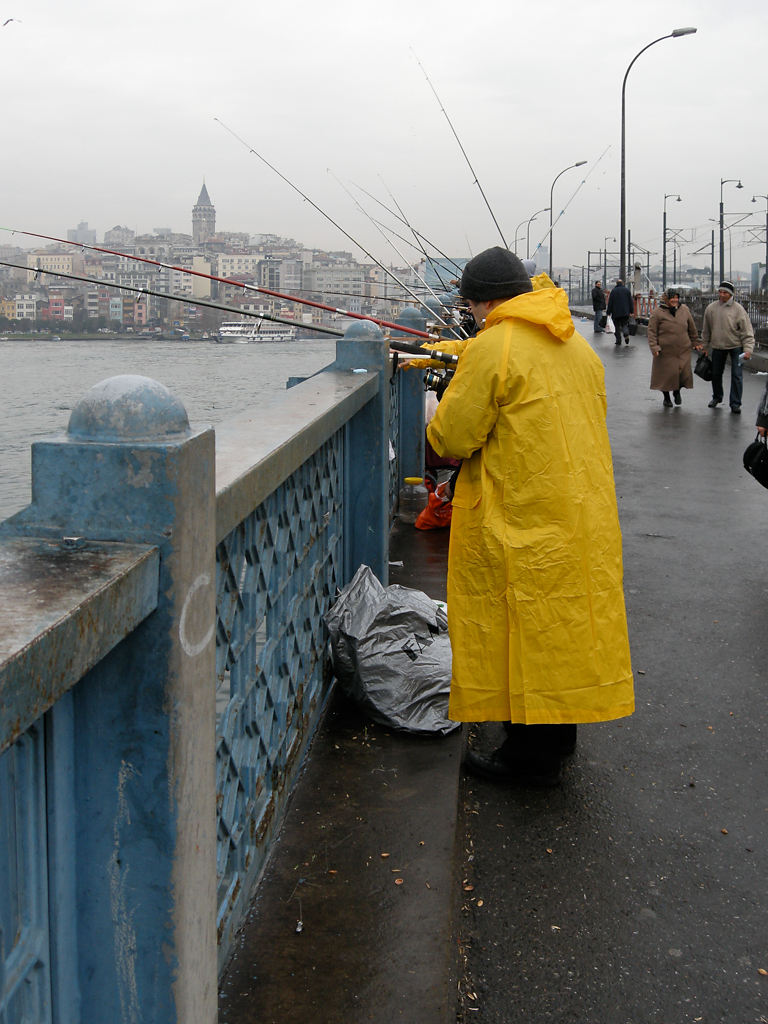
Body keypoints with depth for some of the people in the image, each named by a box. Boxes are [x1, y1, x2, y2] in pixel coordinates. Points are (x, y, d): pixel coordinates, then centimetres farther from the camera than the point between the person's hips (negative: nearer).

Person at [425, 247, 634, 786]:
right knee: (564, 615, 17)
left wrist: (440, 430, 9)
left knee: (522, 628, 1)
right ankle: (560, 726, 30)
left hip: (522, 518, -8)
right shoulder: (577, 345, 10)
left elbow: (451, 438, -14)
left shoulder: (493, 348, -15)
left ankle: (531, 754, 8)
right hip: (583, 512, 8)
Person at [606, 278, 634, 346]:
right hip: (625, 312, 2)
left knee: (617, 326, 6)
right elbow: (631, 301, 5)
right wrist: (631, 311, 8)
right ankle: (626, 334, -19)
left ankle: (618, 340, 4)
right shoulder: (627, 290, 5)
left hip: (616, 312, -2)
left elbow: (610, 302, -3)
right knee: (625, 324, 11)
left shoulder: (613, 291, -4)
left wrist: (609, 312, 2)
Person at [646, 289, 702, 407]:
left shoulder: (684, 310, 6)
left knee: (684, 373, 0)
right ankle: (666, 398, 25)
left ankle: (677, 392, 29)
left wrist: (695, 342, 22)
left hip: (683, 351, 3)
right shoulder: (658, 312, -5)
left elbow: (692, 328, 17)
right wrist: (654, 347, -12)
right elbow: (652, 331, -4)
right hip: (665, 352, -3)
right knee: (667, 374, 3)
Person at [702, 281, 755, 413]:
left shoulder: (738, 309, -12)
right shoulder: (711, 308, -3)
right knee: (716, 374, 15)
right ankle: (717, 397, 37)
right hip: (717, 347, 3)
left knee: (736, 375, -6)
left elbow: (747, 331, -12)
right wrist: (705, 347, 12)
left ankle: (735, 403, 3)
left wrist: (748, 349, -19)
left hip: (736, 346, -3)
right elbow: (706, 330, 9)